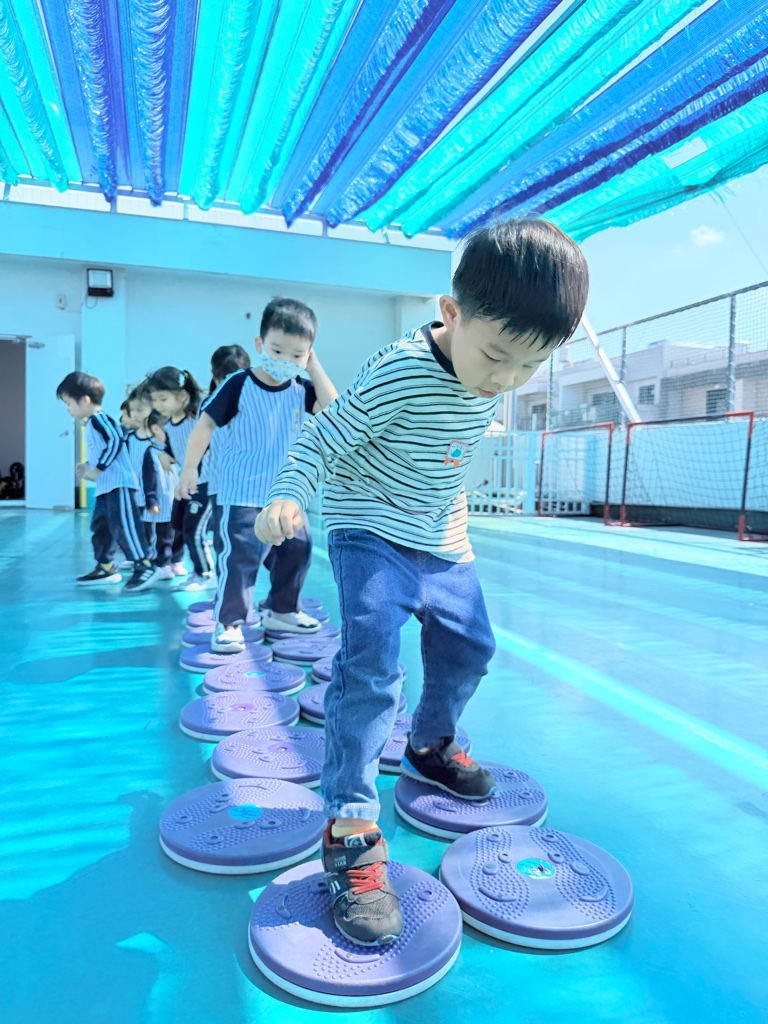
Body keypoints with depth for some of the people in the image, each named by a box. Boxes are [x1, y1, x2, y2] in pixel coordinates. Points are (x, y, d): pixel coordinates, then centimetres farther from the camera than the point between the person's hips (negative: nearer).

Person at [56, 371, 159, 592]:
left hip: (118, 484, -11)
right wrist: (89, 466, 10)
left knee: (124, 525, -13)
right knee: (100, 526, 15)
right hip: (105, 487, 11)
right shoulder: (90, 423, 19)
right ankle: (105, 568, 24)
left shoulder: (99, 419, -12)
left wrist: (97, 469, -21)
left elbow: (116, 441, -25)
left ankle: (144, 567, -9)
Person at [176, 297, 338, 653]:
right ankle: (228, 623, 5)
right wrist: (190, 469, -8)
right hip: (242, 493, -6)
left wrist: (315, 368, -13)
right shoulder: (238, 385, -13)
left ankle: (281, 610, 31)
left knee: (297, 547, 14)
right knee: (240, 556, -9)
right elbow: (205, 425, -9)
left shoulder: (300, 389, 1)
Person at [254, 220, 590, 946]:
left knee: (469, 647, 16)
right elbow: (322, 437, -20)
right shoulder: (399, 374, -27)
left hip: (442, 540, 8)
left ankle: (429, 746, 44)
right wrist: (288, 495, -35)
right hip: (371, 534, -7)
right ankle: (350, 829, -9)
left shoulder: (492, 375, -4)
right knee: (370, 663, -21)